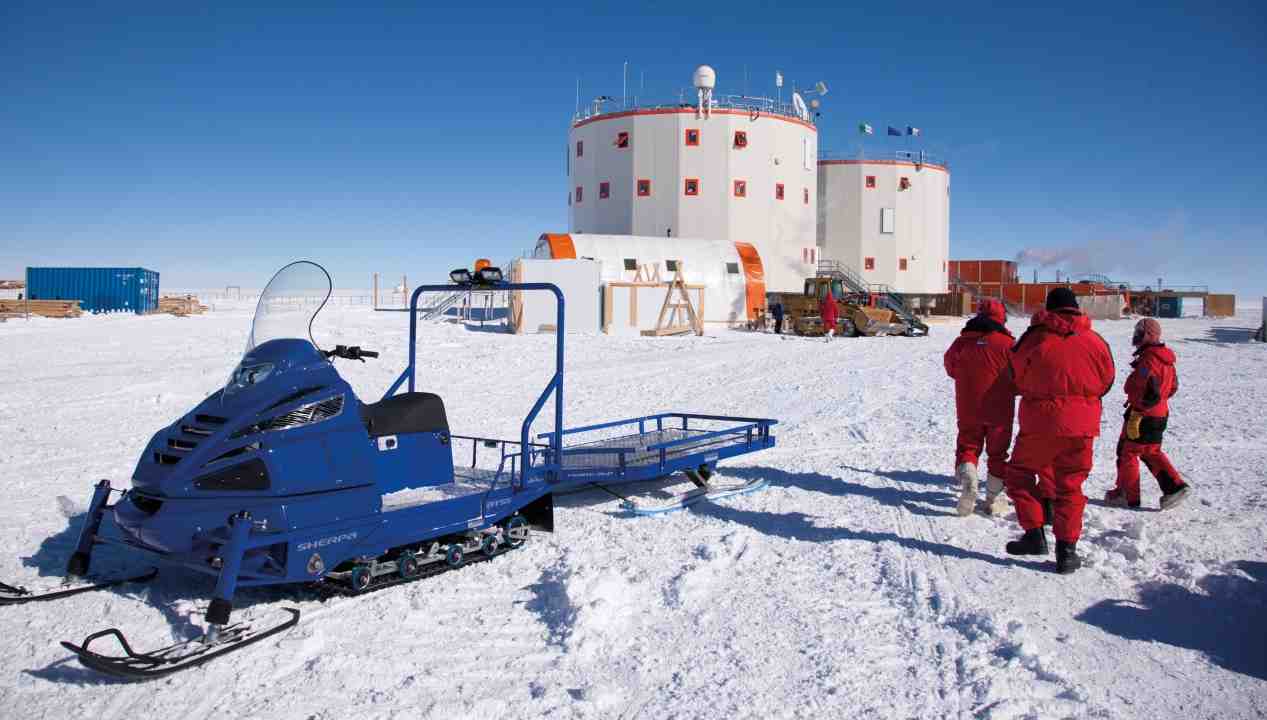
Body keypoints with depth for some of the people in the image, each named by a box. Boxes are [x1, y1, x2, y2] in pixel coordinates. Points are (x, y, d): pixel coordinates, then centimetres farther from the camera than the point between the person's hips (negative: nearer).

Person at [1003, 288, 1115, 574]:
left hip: (1039, 424, -3)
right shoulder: (1096, 341, 3)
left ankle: (1034, 534, 6)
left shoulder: (1035, 337, -5)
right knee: (1069, 487, 11)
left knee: (1019, 475, 14)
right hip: (1081, 427, 3)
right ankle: (1066, 549, 8)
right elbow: (1106, 382, 14)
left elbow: (1016, 378, 5)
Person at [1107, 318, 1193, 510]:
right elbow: (1173, 386, 18)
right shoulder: (1166, 360, 9)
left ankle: (1127, 495, 10)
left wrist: (1136, 411, -20)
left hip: (1143, 416, -9)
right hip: (1161, 414, 9)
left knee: (1127, 452, 3)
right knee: (1152, 453, 21)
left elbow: (1150, 392, -27)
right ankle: (1175, 486, 14)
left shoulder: (1147, 360, -22)